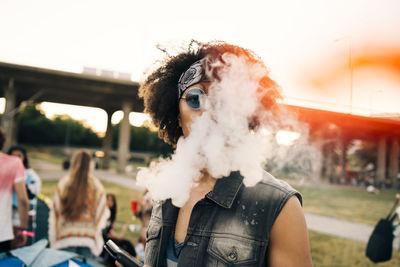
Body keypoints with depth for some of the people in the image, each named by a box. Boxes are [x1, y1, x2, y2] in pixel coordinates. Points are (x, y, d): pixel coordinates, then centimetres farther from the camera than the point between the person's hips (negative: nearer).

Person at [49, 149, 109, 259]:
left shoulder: (63, 183, -2)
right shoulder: (96, 185, -2)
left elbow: (55, 210, 3)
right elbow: (102, 212, 4)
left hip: (66, 237, 0)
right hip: (88, 238, 0)